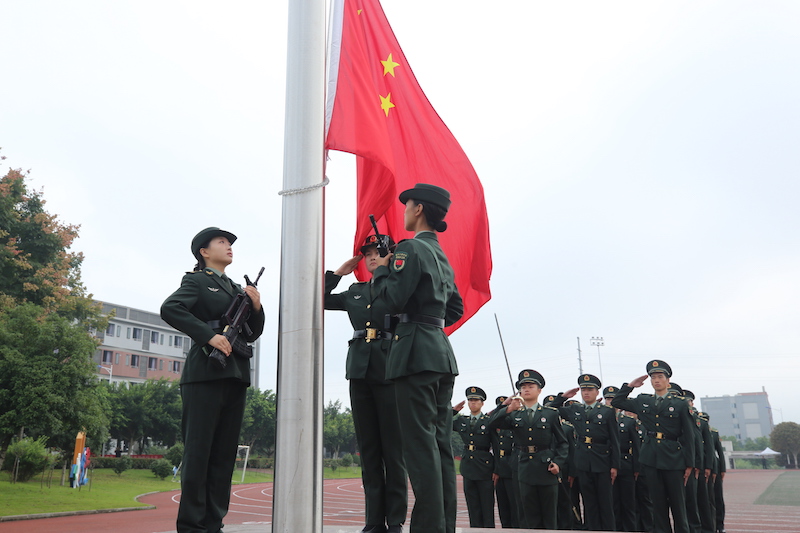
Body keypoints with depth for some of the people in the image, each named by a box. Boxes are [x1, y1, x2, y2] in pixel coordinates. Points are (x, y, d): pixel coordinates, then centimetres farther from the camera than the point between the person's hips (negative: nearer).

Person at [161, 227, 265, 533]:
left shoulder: (237, 289, 23)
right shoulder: (196, 281, 4)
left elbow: (252, 334, 21)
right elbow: (169, 309, -14)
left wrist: (256, 307, 3)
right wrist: (209, 335, -20)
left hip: (236, 375, 7)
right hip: (206, 371, -7)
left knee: (225, 452, 7)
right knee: (198, 450, -4)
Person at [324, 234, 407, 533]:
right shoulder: (355, 291, 19)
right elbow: (320, 300, 19)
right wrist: (339, 272, 16)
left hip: (390, 371, -5)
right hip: (361, 372, 5)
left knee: (393, 449, -1)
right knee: (368, 449, 7)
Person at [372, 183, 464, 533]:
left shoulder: (411, 248, -7)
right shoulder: (442, 256, 21)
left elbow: (394, 300, -14)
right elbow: (456, 308, 25)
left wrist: (381, 270, 2)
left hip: (416, 353, -9)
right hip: (442, 353, 9)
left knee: (420, 443, -8)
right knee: (440, 444, 9)